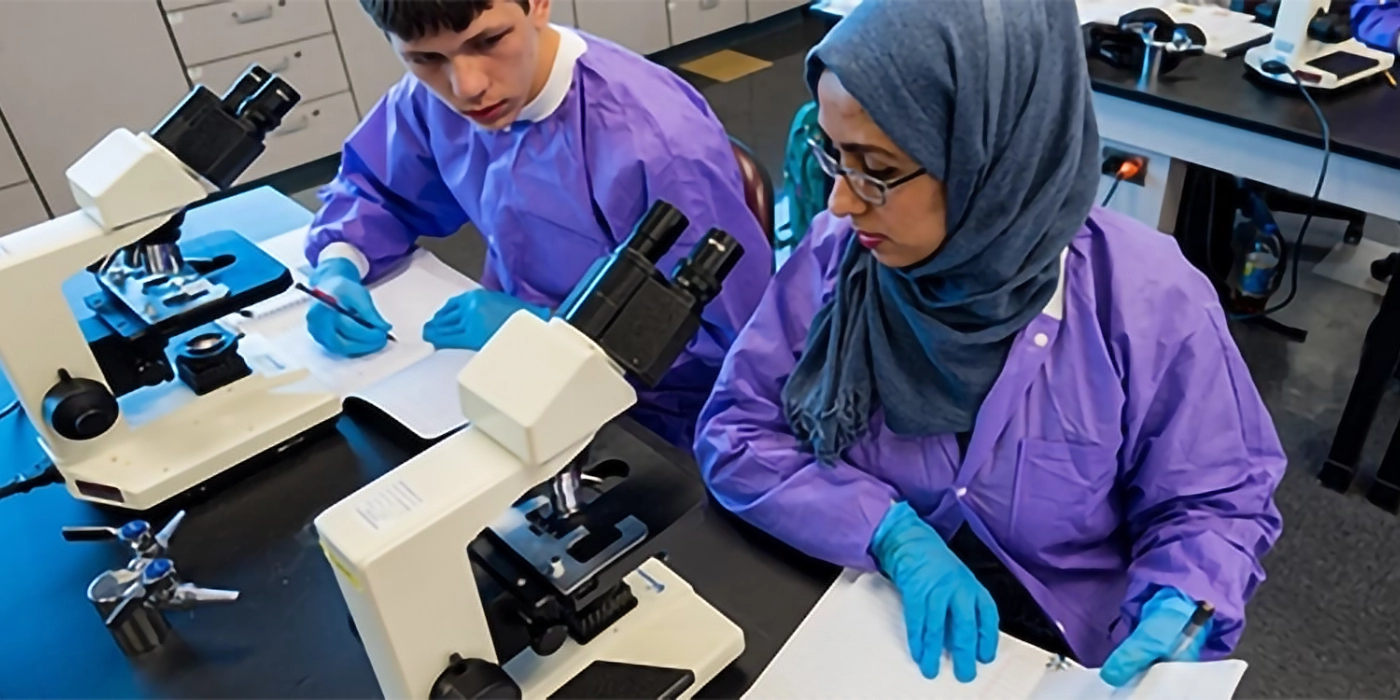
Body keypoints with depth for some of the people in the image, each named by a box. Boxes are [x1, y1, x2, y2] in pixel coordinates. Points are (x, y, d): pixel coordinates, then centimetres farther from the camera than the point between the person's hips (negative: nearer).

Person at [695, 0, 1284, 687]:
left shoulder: (1146, 302, -16)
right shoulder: (837, 254, -12)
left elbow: (1213, 504, -4)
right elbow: (735, 431, -10)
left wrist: (1172, 622, -23)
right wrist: (892, 532, -22)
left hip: (1055, 653, 0)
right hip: (858, 622, 1)